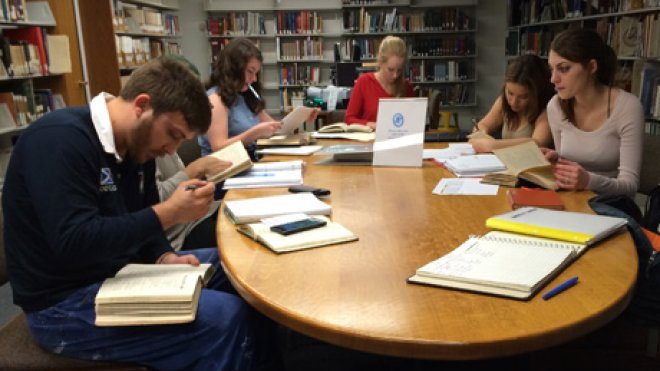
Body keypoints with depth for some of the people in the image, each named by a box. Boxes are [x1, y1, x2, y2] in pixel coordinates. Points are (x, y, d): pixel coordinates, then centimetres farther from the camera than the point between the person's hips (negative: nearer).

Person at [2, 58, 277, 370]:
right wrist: (170, 212, -29)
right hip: (65, 302, -9)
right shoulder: (59, 139, -22)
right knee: (226, 316, -23)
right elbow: (73, 243, -30)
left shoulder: (136, 145, 5)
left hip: (117, 273, 9)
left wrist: (165, 259, -9)